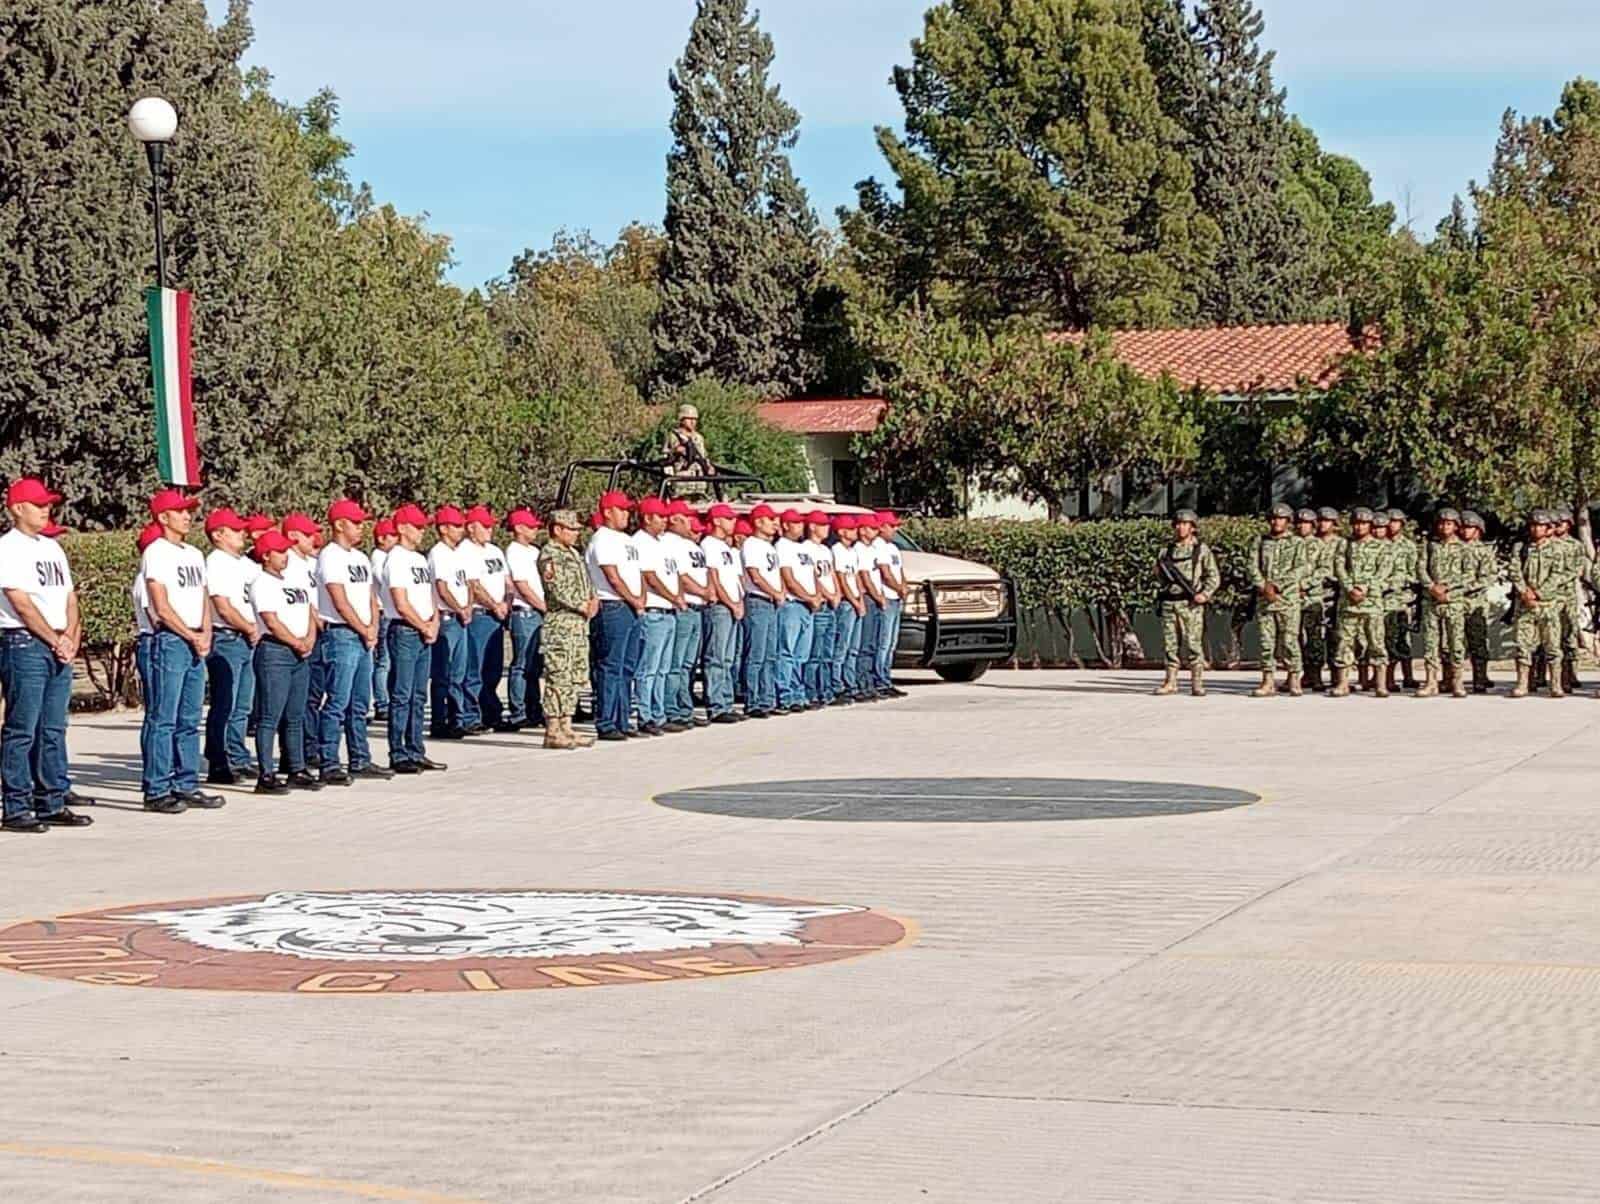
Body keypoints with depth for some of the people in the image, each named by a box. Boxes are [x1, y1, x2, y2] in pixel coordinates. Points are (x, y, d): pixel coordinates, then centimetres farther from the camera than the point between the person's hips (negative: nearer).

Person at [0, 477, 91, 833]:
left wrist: (71, 637, 1)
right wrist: (55, 641, -11)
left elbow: (70, 596, 17)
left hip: (59, 648, 8)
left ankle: (52, 804, 15)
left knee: (53, 730, 10)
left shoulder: (52, 547, 18)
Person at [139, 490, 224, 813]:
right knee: (163, 720, -7)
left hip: (196, 644, 8)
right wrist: (192, 637, -10)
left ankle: (186, 787, 16)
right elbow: (162, 607, -12)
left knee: (189, 721, 11)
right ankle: (157, 791, -5)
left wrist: (206, 636, 2)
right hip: (170, 641, -8)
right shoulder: (157, 553, -7)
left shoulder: (195, 554, 18)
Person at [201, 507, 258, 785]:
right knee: (224, 707, -6)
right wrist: (250, 628, -5)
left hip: (248, 641, 8)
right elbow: (223, 608, -16)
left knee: (242, 707, 13)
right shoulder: (216, 564, -10)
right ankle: (218, 767, -3)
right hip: (226, 640, -8)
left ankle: (238, 760, 21)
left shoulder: (245, 563, 16)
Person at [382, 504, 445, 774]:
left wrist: (435, 623, 3)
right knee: (402, 697, -6)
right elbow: (401, 604, -16)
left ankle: (416, 752, 16)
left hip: (425, 634, 9)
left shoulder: (421, 560, 17)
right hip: (404, 632, -9)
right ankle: (398, 756, -4)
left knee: (419, 697, 11)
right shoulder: (396, 560, -10)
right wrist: (425, 628, -8)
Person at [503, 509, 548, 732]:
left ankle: (534, 712, 17)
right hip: (523, 613, -9)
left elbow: (542, 580, 18)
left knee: (535, 667, 12)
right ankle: (517, 715, -3)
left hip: (536, 614, 9)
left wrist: (545, 608, 2)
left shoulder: (533, 551, 17)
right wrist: (545, 607, -8)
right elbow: (523, 588, -13)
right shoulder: (514, 552, -9)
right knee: (522, 666, -6)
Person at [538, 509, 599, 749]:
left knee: (576, 677, 10)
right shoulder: (549, 555, -10)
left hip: (580, 623, 10)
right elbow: (558, 591, -18)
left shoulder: (574, 553, 19)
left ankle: (566, 727, 15)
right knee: (558, 676, -9)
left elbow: (587, 581, 19)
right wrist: (583, 607, -15)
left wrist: (594, 600, 0)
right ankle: (553, 731, -8)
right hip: (560, 623, -10)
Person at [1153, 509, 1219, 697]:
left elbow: (1214, 576, 1)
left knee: (1193, 643, -7)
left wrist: (1205, 594, -14)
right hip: (1169, 603, 4)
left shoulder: (1202, 551, 3)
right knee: (1170, 643, 4)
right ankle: (1170, 682, 9)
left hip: (1191, 605, -4)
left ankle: (1197, 684, -5)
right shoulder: (1167, 552, 15)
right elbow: (1159, 577, 22)